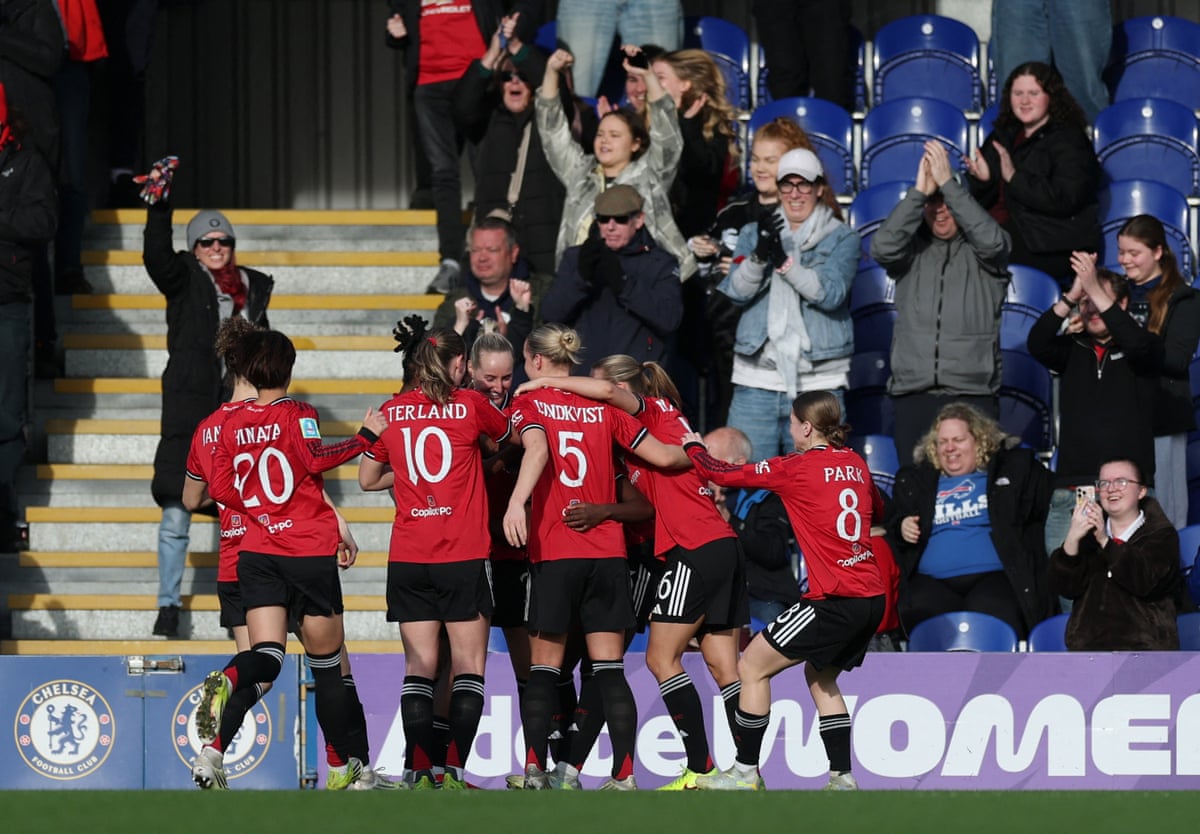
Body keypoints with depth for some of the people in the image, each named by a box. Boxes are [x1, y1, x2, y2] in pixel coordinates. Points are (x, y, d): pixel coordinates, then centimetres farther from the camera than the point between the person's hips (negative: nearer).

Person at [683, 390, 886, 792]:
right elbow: (877, 511, 30)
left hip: (835, 601, -8)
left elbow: (723, 473, -2)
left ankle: (745, 772, 6)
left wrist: (694, 448, 16)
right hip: (871, 597, 8)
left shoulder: (797, 468, -8)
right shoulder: (855, 464, 10)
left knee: (752, 667, 4)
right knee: (820, 676, 24)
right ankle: (842, 777, 18)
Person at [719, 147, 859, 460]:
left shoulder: (842, 238, 6)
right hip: (756, 380, 2)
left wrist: (784, 261, -22)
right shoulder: (753, 234, 14)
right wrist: (760, 253, -20)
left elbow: (831, 294, -10)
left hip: (817, 382, -2)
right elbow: (736, 292, -1)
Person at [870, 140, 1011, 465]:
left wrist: (947, 182, -15)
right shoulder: (913, 249, 13)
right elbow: (882, 247, -7)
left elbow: (991, 239, -14)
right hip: (914, 392, 2)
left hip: (973, 392, -2)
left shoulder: (978, 252, 8)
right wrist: (919, 191, -13)